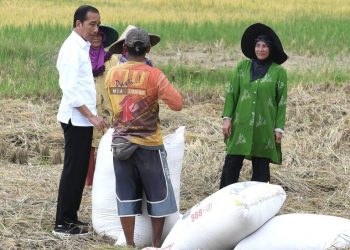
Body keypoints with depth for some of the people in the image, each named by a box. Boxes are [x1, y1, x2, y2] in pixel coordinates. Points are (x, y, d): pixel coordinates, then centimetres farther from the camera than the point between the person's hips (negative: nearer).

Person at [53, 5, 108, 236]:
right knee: (73, 170, -6)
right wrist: (92, 116, -21)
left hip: (82, 119, 9)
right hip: (76, 119, -9)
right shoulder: (72, 49, -15)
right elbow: (71, 90, -21)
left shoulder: (81, 47, 14)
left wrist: (91, 116, 14)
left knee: (79, 170, 13)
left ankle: (70, 218, 20)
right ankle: (62, 224, -1)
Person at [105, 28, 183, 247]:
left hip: (120, 144, 4)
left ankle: (130, 244, 10)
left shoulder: (112, 74, 0)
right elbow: (177, 104, -18)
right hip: (149, 146, -4)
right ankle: (156, 244, 12)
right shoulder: (153, 75, -14)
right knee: (158, 195, 9)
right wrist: (162, 91, -1)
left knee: (126, 196, 8)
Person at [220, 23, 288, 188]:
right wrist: (227, 118, 0)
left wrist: (279, 128, -3)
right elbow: (231, 93, 7)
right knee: (231, 165, 0)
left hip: (265, 128, -2)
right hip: (241, 125, 2)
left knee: (261, 168, 6)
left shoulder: (278, 72, -1)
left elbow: (281, 101, 1)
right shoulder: (243, 67, 5)